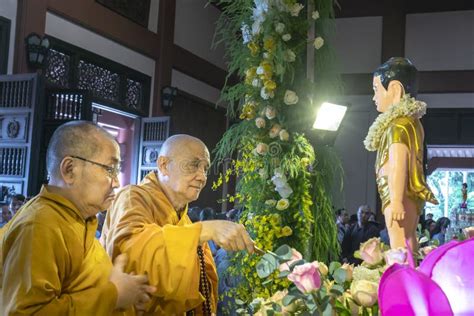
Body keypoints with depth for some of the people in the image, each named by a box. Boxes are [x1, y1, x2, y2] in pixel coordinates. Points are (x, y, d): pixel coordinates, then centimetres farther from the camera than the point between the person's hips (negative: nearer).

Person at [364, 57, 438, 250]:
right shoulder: (412, 120, 18)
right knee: (409, 245, 12)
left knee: (399, 248, -14)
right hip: (413, 194, 11)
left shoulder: (398, 122, -12)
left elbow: (398, 162, -22)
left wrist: (396, 200, -28)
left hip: (400, 194, -11)